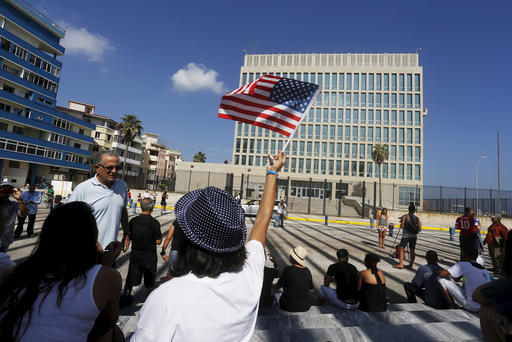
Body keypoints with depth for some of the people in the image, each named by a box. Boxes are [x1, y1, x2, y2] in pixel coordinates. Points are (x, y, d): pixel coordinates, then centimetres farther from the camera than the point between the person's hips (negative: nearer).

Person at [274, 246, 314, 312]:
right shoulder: (307, 271, -6)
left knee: (277, 292, 26)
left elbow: (277, 287, -9)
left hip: (289, 307, -4)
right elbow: (310, 288, 7)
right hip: (305, 307, 4)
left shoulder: (288, 269, -20)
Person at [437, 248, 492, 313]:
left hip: (472, 306, -8)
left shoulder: (464, 265, -7)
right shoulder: (485, 270, 15)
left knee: (441, 280, -3)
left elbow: (443, 274, -12)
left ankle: (453, 307, 5)